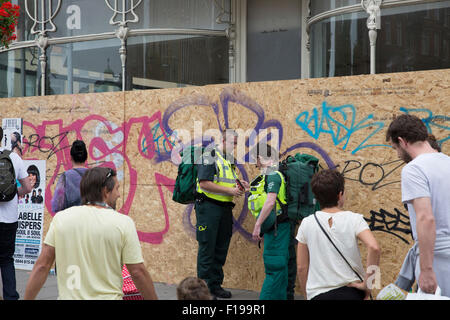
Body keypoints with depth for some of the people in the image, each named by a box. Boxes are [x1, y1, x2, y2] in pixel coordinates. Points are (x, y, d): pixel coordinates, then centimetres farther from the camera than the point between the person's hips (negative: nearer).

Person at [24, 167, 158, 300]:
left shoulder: (60, 218, -1)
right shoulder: (123, 223, -8)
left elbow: (42, 266, -3)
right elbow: (137, 272, -8)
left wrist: (28, 298, 4)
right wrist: (153, 298, 3)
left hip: (68, 296, 2)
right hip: (108, 296, -2)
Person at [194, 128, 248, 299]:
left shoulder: (230, 159, 15)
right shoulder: (210, 155, -11)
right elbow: (204, 183, -19)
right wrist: (229, 190, -18)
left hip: (225, 208, 8)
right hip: (208, 207, -8)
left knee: (222, 247, 11)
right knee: (207, 247, -3)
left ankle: (215, 284, 20)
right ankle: (203, 286, 3)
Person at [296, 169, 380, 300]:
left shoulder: (307, 224, 1)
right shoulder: (354, 219, -4)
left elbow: (301, 267, 3)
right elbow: (374, 247, -19)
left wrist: (306, 294, 15)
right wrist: (367, 283, -10)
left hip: (318, 293, 0)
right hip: (351, 292, 0)